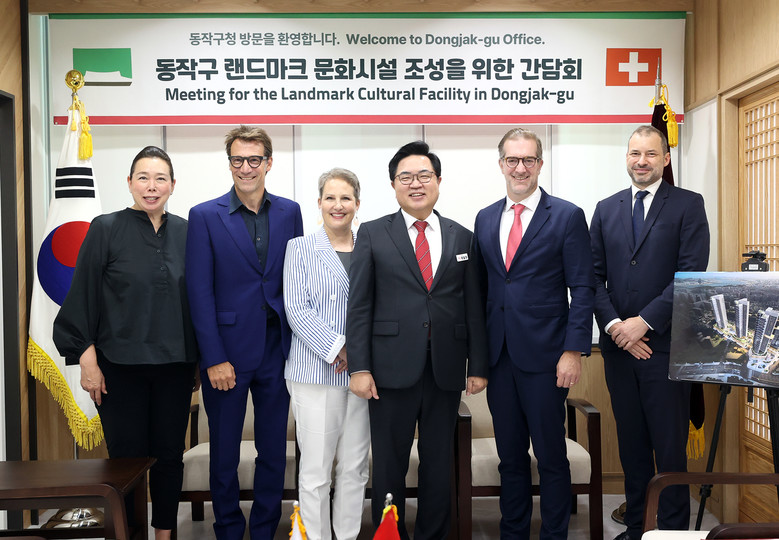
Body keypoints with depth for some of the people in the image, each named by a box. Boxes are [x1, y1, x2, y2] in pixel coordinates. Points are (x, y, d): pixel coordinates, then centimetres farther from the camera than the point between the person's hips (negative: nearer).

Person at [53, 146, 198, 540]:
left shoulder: (184, 232, 6)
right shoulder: (106, 230, -3)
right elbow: (82, 297, -3)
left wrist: (199, 360, 8)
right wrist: (87, 359, -8)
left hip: (174, 365, 3)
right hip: (120, 366, -3)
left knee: (169, 456, 10)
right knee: (127, 456, 3)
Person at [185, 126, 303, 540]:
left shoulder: (289, 212, 6)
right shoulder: (205, 216, -3)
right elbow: (200, 293, -7)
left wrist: (297, 346, 1)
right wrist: (214, 359, -11)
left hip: (277, 351, 3)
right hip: (228, 351, -2)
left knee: (274, 450, 12)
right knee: (225, 451, 10)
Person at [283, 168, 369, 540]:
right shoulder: (300, 248, 3)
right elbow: (297, 310, -5)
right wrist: (338, 348, -15)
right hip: (316, 372, -3)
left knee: (355, 467, 10)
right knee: (315, 469, 0)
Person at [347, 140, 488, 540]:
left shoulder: (462, 238, 9)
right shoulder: (372, 234, 3)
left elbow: (474, 308, 8)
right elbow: (359, 306, -1)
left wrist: (478, 365, 4)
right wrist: (359, 367, -8)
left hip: (446, 370, 2)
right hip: (392, 368, -2)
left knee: (439, 463, 11)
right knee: (389, 465, 7)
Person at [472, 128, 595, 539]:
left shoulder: (567, 217, -2)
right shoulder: (485, 219, 11)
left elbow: (583, 290, -5)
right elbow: (481, 287, 13)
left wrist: (574, 351, -13)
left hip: (544, 357, -4)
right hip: (499, 357, 4)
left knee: (551, 456, 5)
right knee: (510, 456, 14)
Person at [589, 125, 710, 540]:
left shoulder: (688, 205, 0)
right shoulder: (606, 209, 12)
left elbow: (692, 275, -9)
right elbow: (594, 275, 7)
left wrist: (644, 322, -14)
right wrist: (613, 324, -7)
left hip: (664, 345, -4)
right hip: (618, 345, 4)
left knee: (670, 446, 3)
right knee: (631, 444, 13)